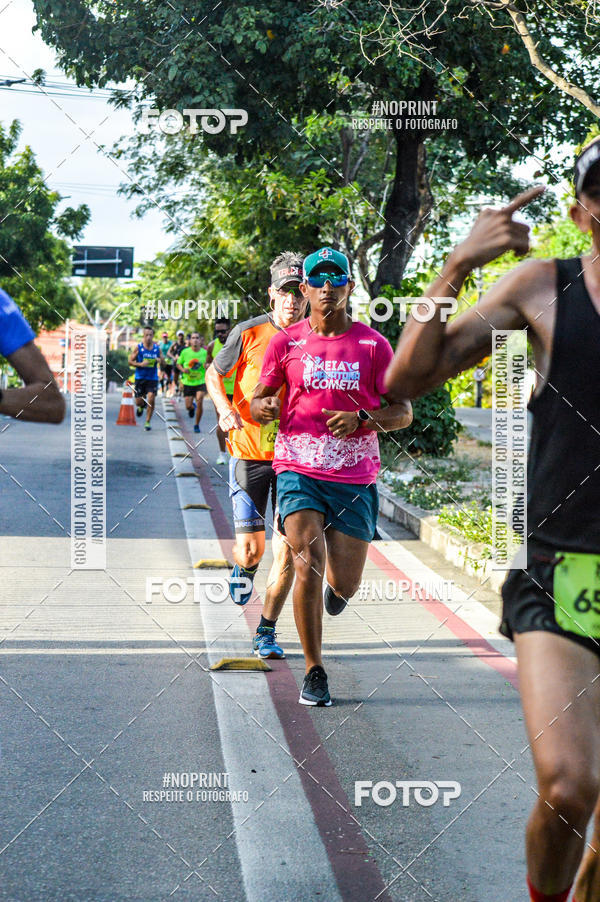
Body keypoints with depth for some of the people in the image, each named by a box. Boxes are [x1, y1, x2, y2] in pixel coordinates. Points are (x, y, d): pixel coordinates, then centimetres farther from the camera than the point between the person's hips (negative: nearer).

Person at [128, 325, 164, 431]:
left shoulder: (157, 347, 1)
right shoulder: (139, 347, -6)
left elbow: (163, 362, 11)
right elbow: (130, 361, -2)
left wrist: (160, 360, -13)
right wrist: (140, 364, -18)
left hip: (153, 378, 1)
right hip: (140, 378, -1)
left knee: (151, 400, -11)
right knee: (138, 401, 2)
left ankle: (147, 422, 2)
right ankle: (142, 406, 41)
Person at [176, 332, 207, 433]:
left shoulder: (205, 352, -4)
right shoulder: (185, 352, -5)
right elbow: (179, 364, 9)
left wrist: (207, 367, -17)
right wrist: (183, 370, -12)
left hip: (201, 382, -1)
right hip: (188, 382, 1)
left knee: (199, 402, -20)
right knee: (188, 406, 1)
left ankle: (197, 425, 0)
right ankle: (192, 407, 43)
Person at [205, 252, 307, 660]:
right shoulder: (249, 332, -6)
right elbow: (215, 374, 7)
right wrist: (226, 409, -11)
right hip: (249, 453, -1)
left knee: (286, 552, -4)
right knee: (250, 549, -3)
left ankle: (266, 633, 13)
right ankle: (245, 570, 36)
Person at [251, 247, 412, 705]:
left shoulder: (373, 345, 3)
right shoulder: (286, 342, 4)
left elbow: (403, 412, 3)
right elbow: (257, 403, 11)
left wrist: (361, 418, -16)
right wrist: (265, 407, -13)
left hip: (355, 477, 1)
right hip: (298, 469, 0)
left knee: (344, 584, 2)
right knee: (308, 564, -17)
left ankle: (337, 586, 43)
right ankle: (314, 671, -2)